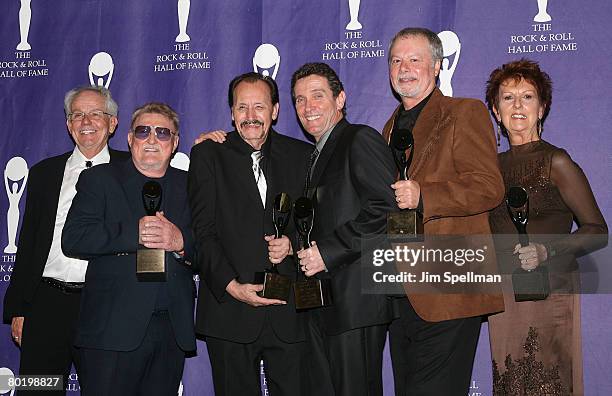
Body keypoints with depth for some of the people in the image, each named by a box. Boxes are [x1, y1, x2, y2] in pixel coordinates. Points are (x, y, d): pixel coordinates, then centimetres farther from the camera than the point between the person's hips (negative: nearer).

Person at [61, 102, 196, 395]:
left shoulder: (190, 186, 14)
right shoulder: (99, 179, 7)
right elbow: (73, 239, -7)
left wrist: (181, 242, -14)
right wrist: (135, 233, -16)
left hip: (174, 332, 3)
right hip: (113, 328, -2)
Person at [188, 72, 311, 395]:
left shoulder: (302, 155, 10)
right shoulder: (208, 155, 5)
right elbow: (202, 232, -1)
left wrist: (294, 243, -8)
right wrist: (232, 286, -12)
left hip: (289, 312, 1)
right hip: (229, 312, -1)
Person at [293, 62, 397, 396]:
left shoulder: (360, 140, -5)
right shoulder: (318, 155, 23)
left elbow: (388, 208, -18)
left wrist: (329, 250, -17)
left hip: (356, 297, -9)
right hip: (321, 304, 9)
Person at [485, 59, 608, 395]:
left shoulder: (556, 162, -6)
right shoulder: (494, 165, 10)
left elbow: (597, 231, -7)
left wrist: (546, 250, -20)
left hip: (549, 293, -5)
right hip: (503, 296, 5)